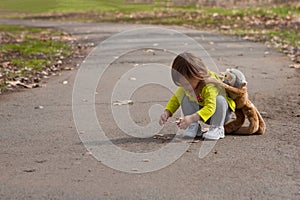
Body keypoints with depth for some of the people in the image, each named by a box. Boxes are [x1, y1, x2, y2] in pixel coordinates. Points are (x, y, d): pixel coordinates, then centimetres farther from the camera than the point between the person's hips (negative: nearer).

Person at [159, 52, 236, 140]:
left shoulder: (210, 84, -36)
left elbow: (210, 108, -46)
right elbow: (175, 99, -9)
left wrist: (192, 118, -57)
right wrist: (166, 112, -28)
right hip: (201, 109, 5)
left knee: (219, 99, -38)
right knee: (183, 94, -19)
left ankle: (217, 128, -18)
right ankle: (193, 126, -11)